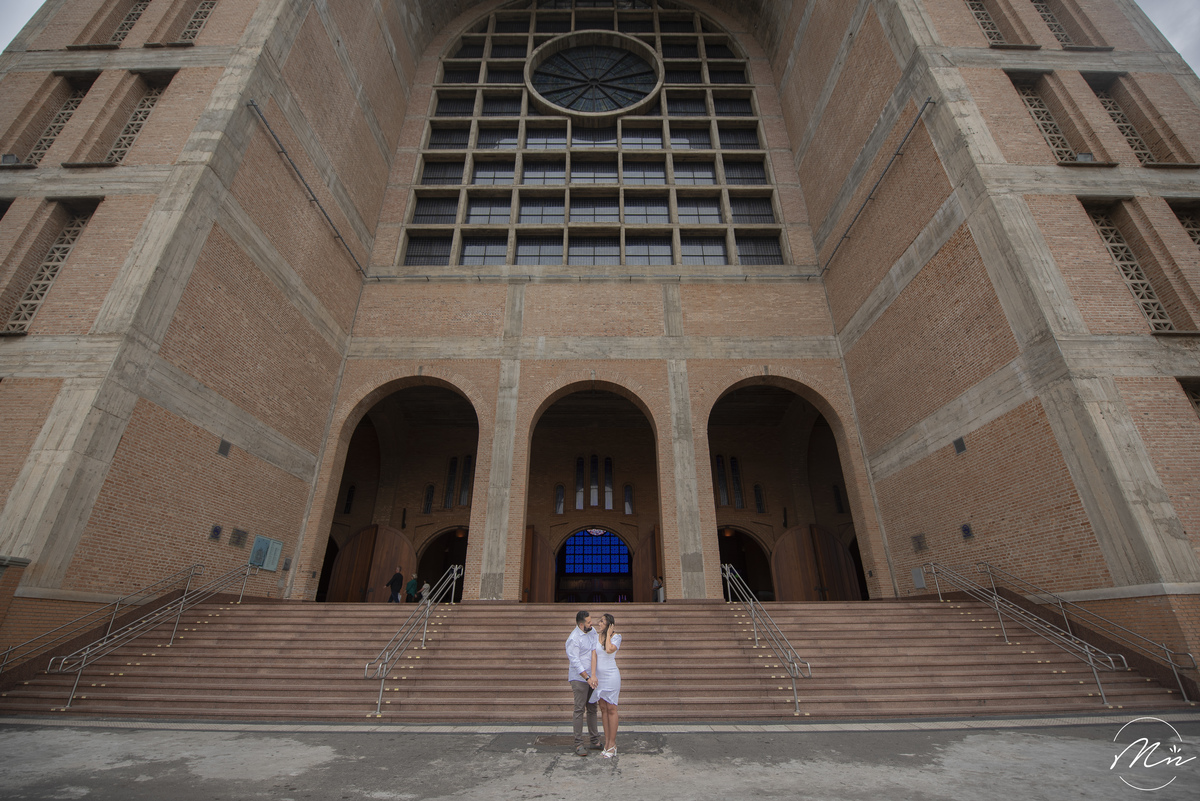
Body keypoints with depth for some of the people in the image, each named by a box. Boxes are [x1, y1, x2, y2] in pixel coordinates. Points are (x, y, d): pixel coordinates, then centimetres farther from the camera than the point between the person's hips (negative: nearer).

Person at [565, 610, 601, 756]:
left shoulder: (592, 631, 5)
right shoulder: (573, 639, -19)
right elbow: (575, 661, -20)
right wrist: (587, 678, -20)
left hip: (592, 676, 7)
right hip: (579, 678, -7)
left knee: (592, 708, 14)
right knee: (579, 709, -2)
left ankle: (595, 740, 24)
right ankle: (578, 743, 8)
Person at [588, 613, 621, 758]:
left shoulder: (616, 637, -7)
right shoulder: (596, 636, 3)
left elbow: (609, 649, -25)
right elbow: (594, 655, -3)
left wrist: (608, 634, -13)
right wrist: (593, 675, -11)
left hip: (611, 675, -4)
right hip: (599, 676, 4)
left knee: (611, 709, 0)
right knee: (603, 709, 10)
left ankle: (612, 745, 10)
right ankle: (606, 742, 20)